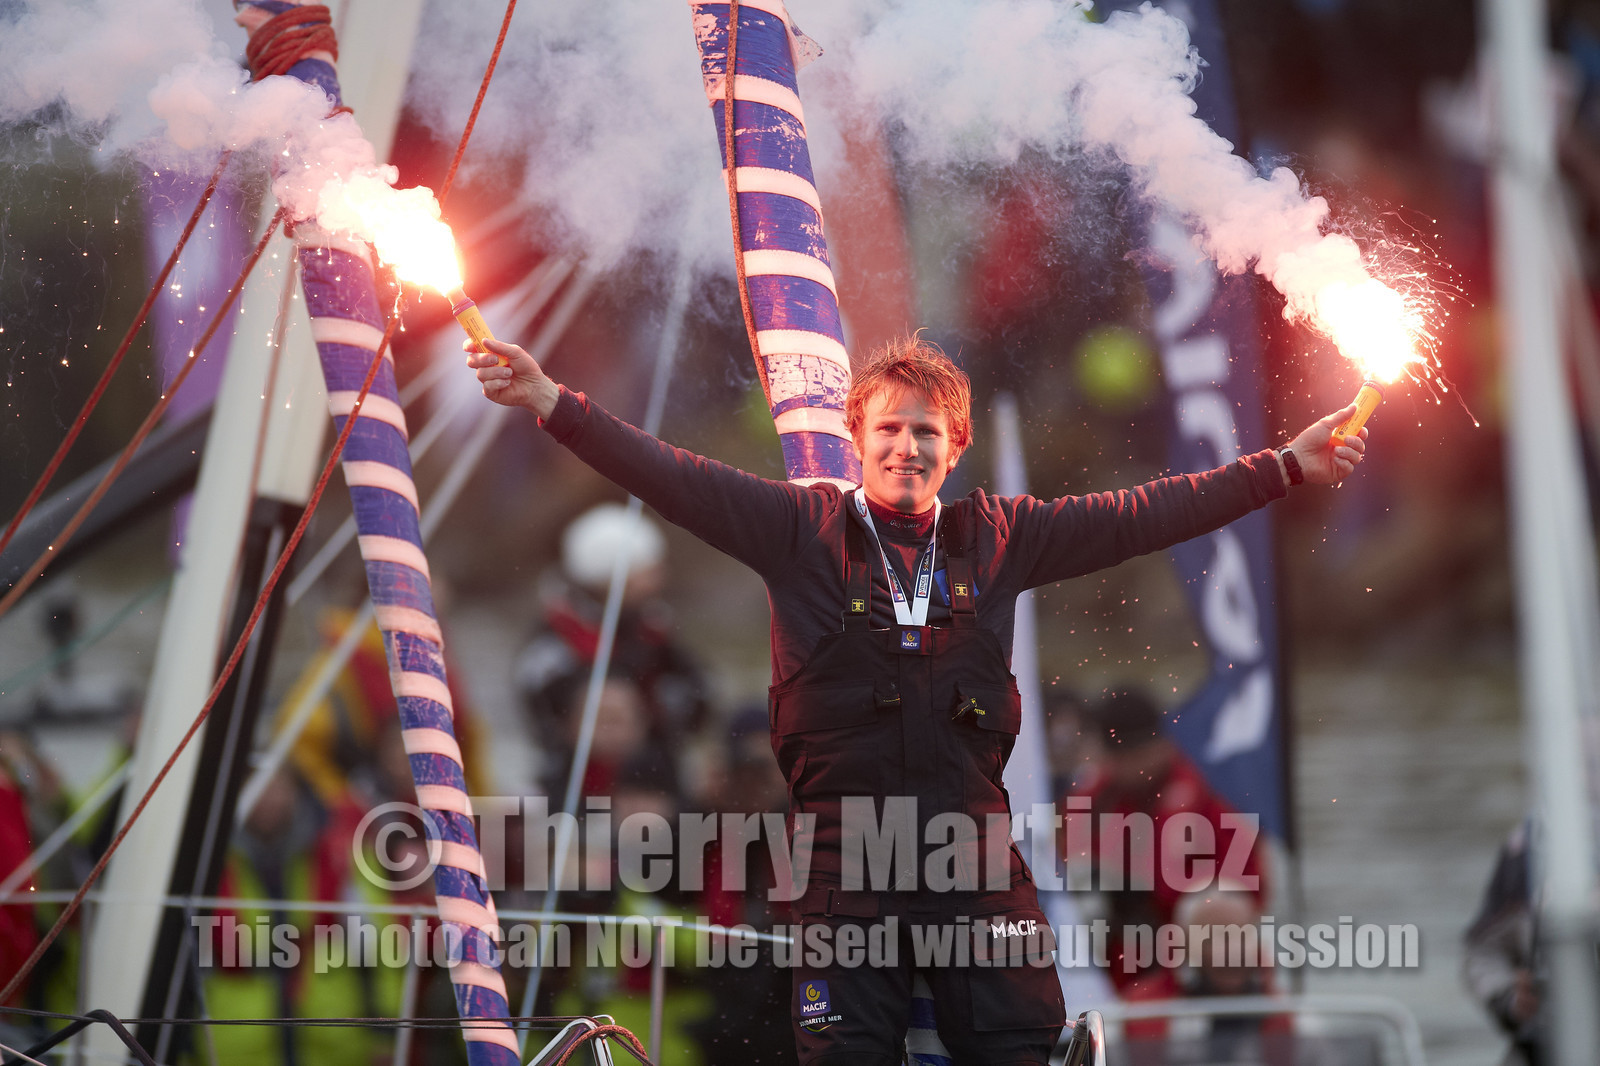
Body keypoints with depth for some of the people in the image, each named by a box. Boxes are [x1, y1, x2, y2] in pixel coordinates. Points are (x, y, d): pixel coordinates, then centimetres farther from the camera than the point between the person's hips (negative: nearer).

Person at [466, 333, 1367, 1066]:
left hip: (974, 840, 2)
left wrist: (1286, 468, 11)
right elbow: (669, 477, 0)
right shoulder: (801, 529, 5)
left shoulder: (998, 536, 11)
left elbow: (1141, 518, 13)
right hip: (846, 847, -2)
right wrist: (552, 402, -9)